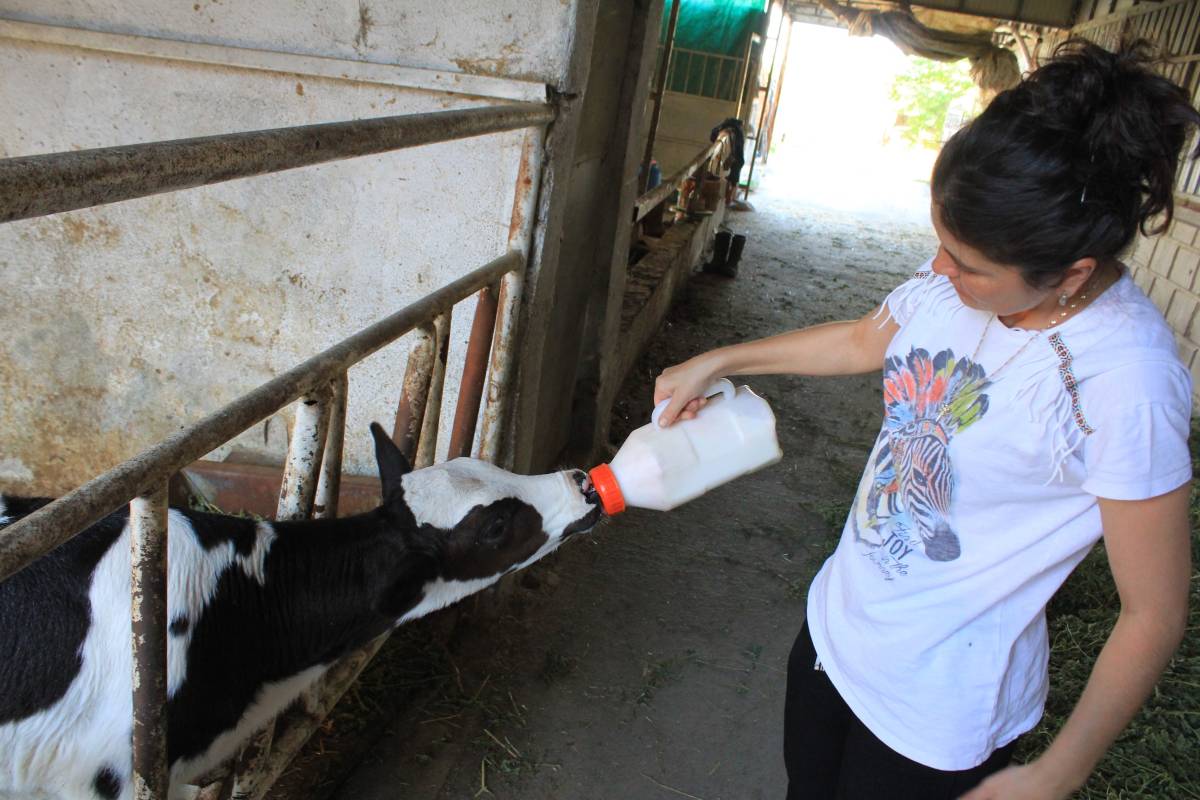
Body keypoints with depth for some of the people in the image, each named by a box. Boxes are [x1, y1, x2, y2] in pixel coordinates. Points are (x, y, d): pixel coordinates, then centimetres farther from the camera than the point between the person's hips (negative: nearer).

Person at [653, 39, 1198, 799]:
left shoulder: (1126, 381, -30)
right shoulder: (955, 277, -11)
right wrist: (716, 362, 14)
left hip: (936, 710, -6)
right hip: (838, 624, 6)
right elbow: (865, 340, 11)